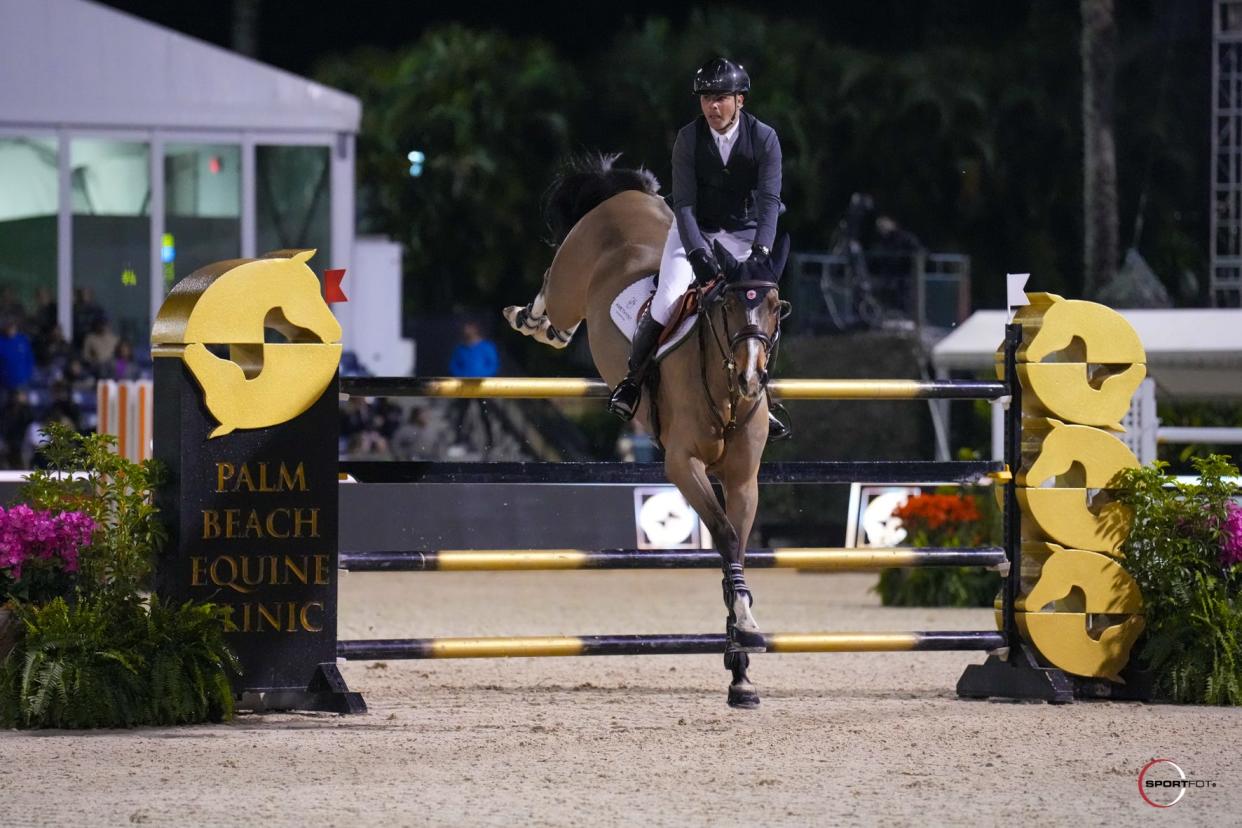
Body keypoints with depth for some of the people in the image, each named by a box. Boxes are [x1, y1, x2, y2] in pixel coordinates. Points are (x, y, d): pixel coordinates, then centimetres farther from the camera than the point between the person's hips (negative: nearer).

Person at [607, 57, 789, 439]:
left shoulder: (764, 138, -14)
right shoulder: (689, 138, -14)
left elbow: (769, 200, -20)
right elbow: (684, 204, -18)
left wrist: (760, 251, -35)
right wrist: (697, 254, -32)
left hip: (744, 235, 1)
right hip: (695, 230, -1)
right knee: (667, 302, -19)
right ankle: (632, 379, 0)